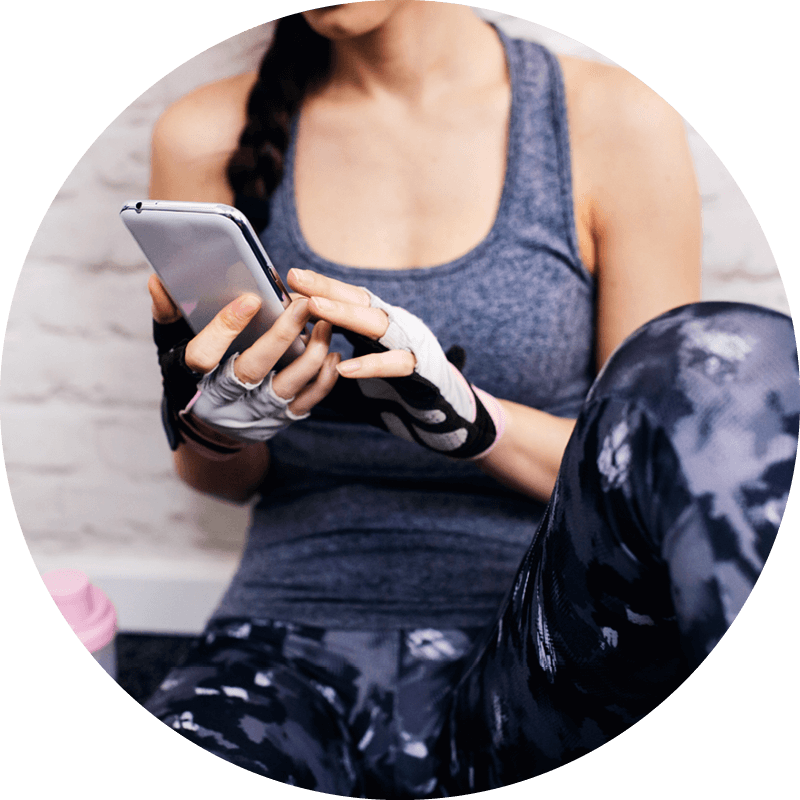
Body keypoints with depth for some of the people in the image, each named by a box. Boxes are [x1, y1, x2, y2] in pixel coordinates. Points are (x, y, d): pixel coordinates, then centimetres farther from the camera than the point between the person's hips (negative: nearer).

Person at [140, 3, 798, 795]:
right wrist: (211, 424, -11)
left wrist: (475, 419, -17)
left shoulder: (615, 123, 0)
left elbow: (662, 468, 3)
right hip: (296, 655, 1)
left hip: (533, 668, 0)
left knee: (730, 363, -27)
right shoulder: (207, 137, 6)